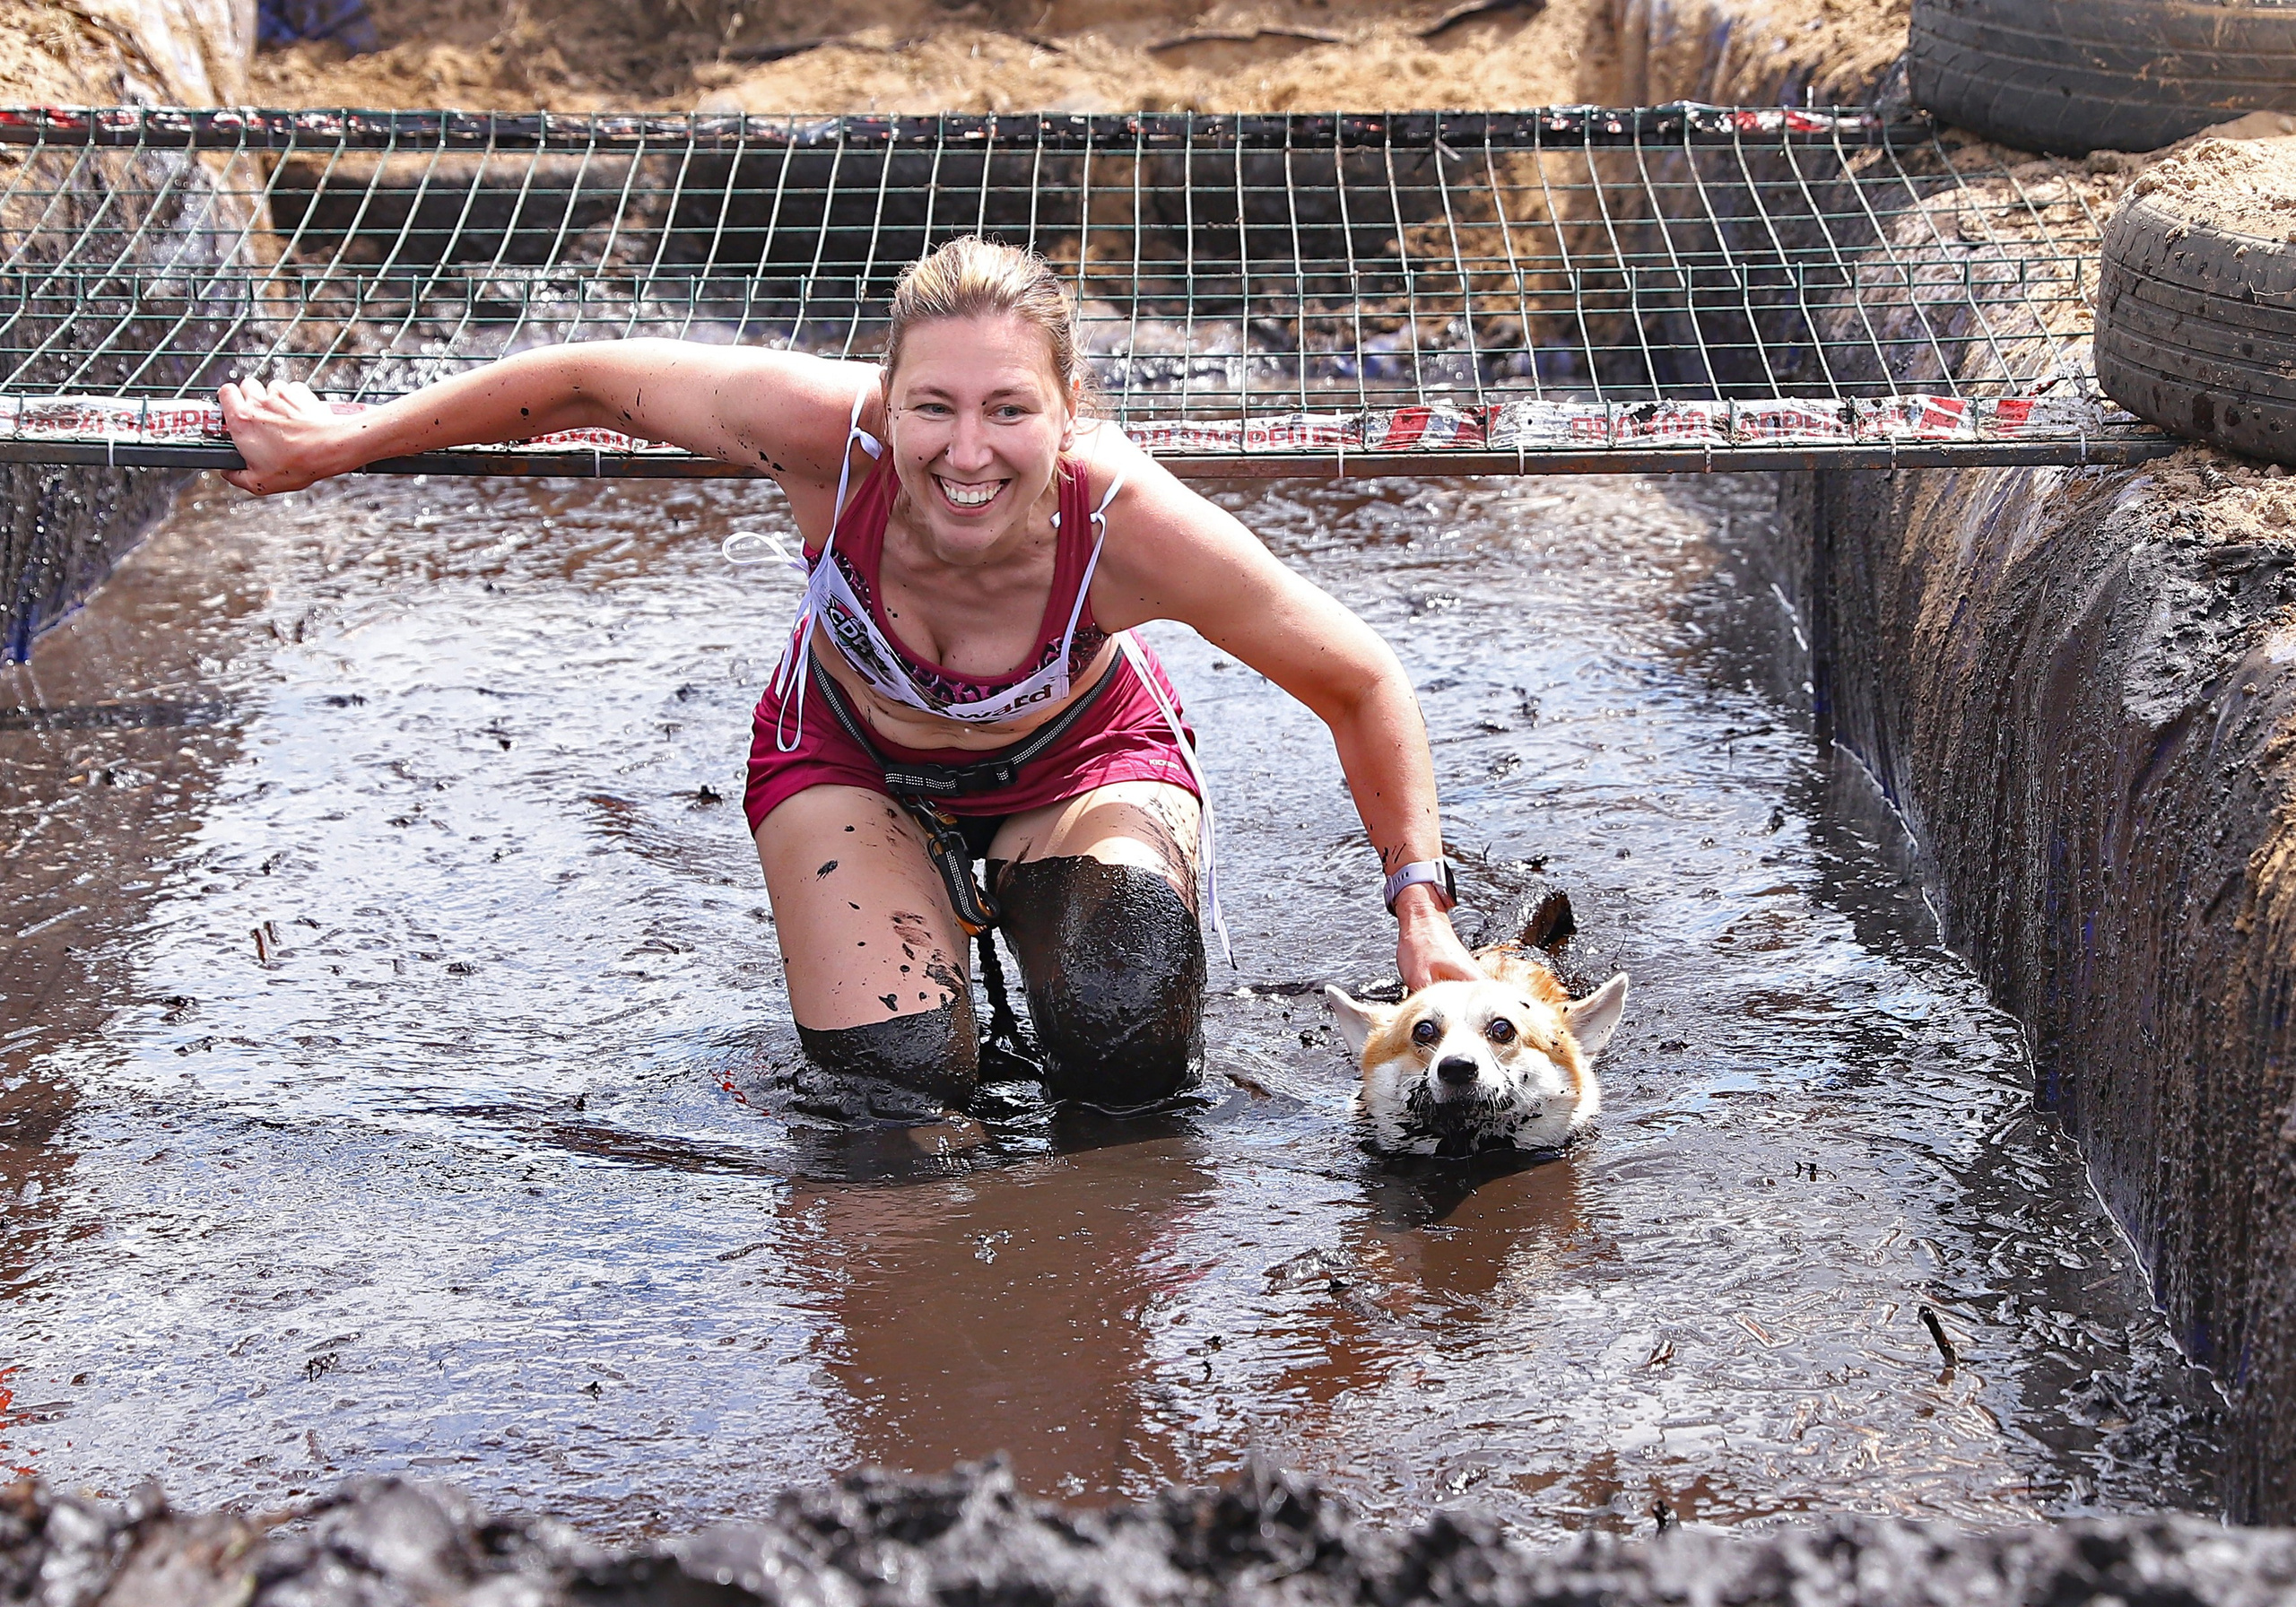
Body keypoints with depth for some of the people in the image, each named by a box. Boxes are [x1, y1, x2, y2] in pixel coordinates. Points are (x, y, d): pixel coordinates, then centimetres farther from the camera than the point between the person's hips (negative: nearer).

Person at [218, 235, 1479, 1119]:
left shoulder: (1134, 527, -40)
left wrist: (1419, 902, -21)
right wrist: (340, 443, -11)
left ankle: (1036, 906, 14)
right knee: (890, 1092, -14)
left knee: (1128, 1064, -21)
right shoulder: (825, 433, -39)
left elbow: (1361, 685, -23)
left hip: (1080, 762, 0)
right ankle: (937, 918, 20)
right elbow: (591, 381, -21)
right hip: (851, 754, 1)